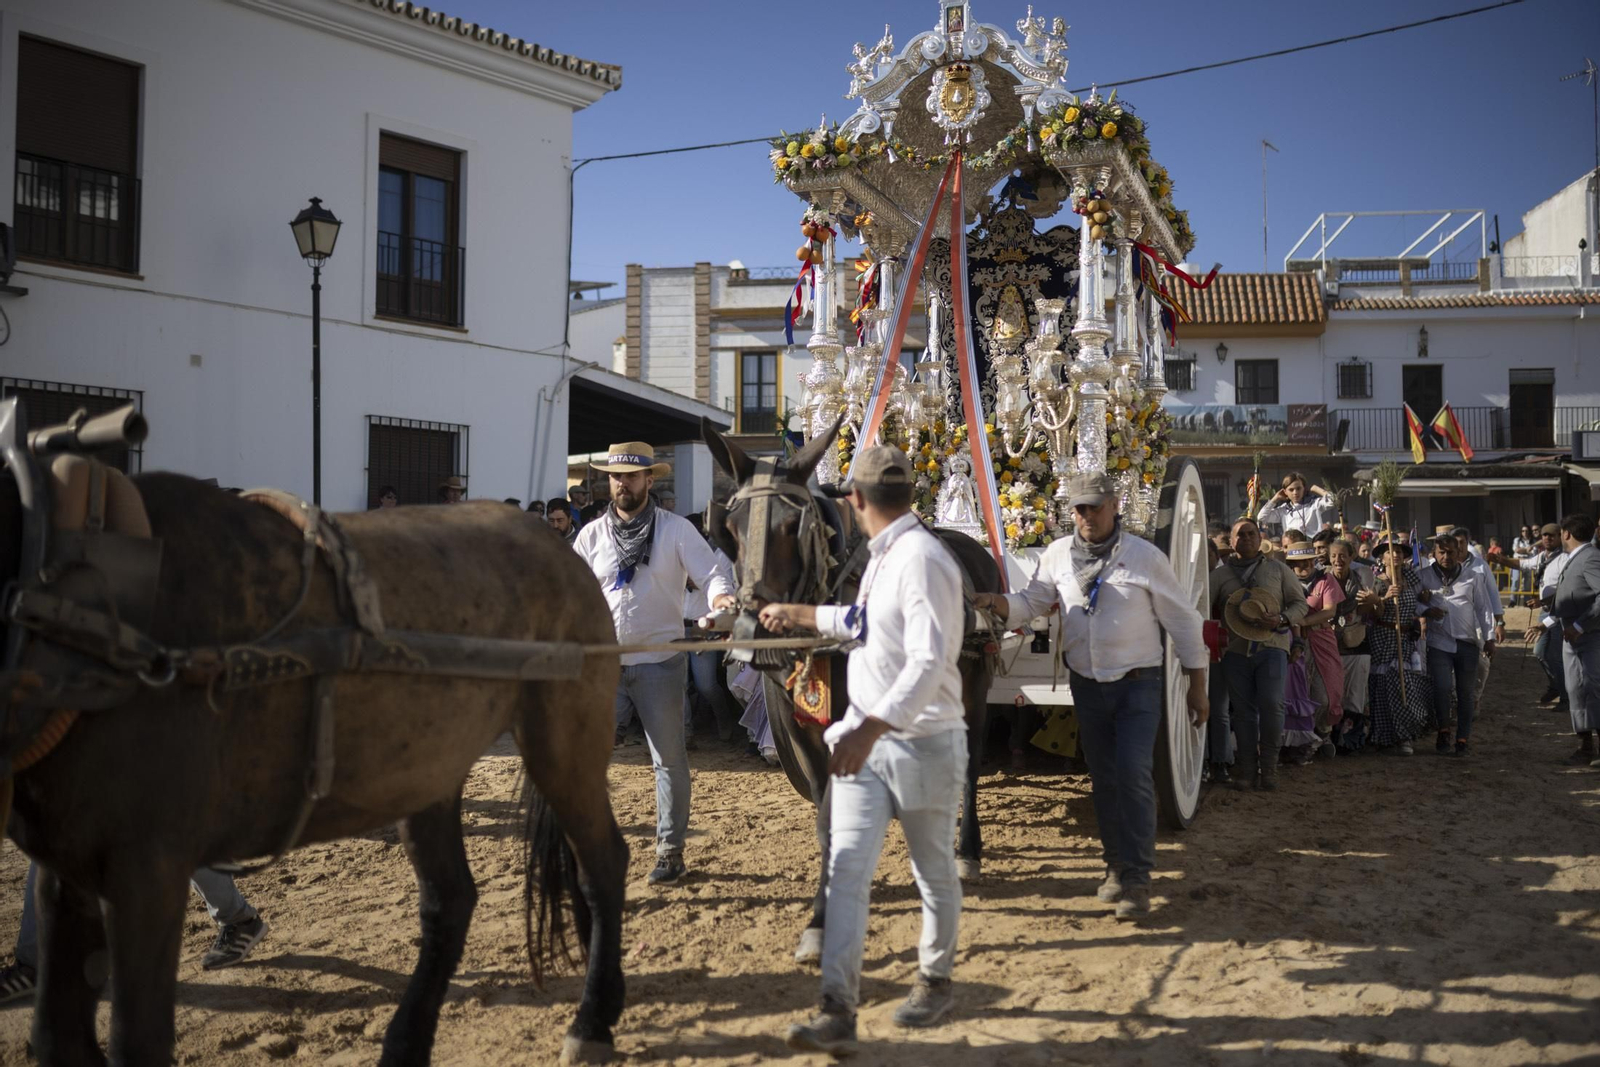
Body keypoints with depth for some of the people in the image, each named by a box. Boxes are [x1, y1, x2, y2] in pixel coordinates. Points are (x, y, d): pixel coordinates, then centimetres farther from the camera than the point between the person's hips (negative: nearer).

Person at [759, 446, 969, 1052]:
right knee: (846, 869, -4)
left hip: (922, 743, -8)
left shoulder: (921, 560, -20)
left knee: (934, 872, 13)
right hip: (865, 736, 8)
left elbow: (929, 661, -31)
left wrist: (872, 727, -41)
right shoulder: (883, 557, 9)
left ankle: (935, 981, 34)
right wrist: (798, 615, 37)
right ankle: (838, 1012, -6)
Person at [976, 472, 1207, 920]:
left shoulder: (1145, 556, -8)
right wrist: (994, 602, -17)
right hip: (1087, 685, 4)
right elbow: (1031, 602, 6)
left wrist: (1197, 687, -1)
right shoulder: (1059, 555, 1)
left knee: (1133, 773, -15)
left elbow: (1182, 622, -2)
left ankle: (1137, 878, -11)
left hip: (1137, 684, -4)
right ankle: (1117, 864, 25)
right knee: (1103, 778, 11)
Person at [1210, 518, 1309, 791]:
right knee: (1243, 710, 1)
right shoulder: (1220, 574, 13)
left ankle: (1269, 765, 0)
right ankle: (1246, 769, 8)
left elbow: (1301, 603, 11)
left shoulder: (1278, 569, 13)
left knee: (1271, 704, -13)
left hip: (1271, 645, -1)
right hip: (1235, 648, 1)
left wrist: (1281, 620, -7)